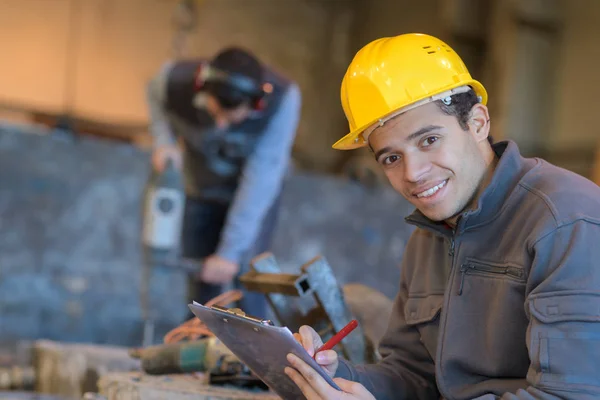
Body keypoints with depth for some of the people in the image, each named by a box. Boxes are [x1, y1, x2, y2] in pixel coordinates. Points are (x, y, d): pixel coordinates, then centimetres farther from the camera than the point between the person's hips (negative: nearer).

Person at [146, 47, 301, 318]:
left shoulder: (283, 99, -38)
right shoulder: (175, 79, -32)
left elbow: (260, 180, -36)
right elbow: (156, 93, -4)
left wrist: (231, 251, -35)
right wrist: (164, 138, -22)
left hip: (256, 190, -2)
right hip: (201, 186, 3)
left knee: (244, 274, -17)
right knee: (201, 284, 8)